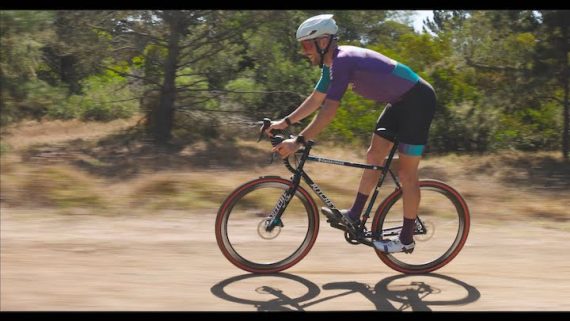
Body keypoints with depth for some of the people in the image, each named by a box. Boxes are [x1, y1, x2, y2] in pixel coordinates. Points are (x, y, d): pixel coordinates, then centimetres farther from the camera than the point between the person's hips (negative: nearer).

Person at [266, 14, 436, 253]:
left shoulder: (342, 61, -25)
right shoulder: (333, 63, 5)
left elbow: (329, 110, -31)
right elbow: (315, 99, 15)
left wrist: (298, 141, -30)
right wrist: (285, 122, 11)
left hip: (418, 100, -10)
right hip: (400, 101, 10)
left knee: (406, 173, -3)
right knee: (373, 156, 12)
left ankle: (406, 239, 8)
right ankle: (354, 216, 21)